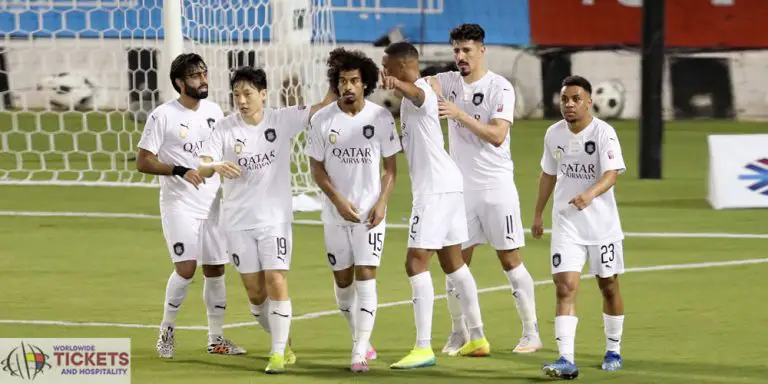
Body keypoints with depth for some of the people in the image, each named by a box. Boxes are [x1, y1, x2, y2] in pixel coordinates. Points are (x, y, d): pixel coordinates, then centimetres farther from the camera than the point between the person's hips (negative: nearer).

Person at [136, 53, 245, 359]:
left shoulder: (214, 111, 7)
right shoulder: (163, 116, -10)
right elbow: (143, 161, -11)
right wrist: (180, 171, -21)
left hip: (212, 203, 6)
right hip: (179, 204, -6)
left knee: (215, 269, 7)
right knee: (186, 268, -16)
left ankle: (216, 339, 16)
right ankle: (166, 331, 3)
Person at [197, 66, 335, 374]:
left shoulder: (282, 120, -5)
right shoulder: (225, 128, -4)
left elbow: (322, 108, -3)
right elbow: (202, 169, -9)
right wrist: (216, 166, -32)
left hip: (276, 218, -2)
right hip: (239, 221, 2)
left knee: (277, 284, -13)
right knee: (255, 292, 6)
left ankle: (279, 353, -6)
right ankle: (281, 342, 28)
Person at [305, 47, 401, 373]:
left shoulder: (381, 118, -6)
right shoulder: (322, 120, -4)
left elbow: (390, 167, 0)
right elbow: (317, 166, 1)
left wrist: (381, 204, -12)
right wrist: (338, 200, -11)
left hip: (370, 213, -2)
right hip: (336, 212, 2)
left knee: (365, 276, -12)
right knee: (342, 279, 9)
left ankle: (360, 353, -15)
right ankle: (360, 339, 29)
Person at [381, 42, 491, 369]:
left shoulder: (419, 93, -16)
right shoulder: (412, 96, 17)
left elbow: (418, 93, -44)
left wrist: (397, 84, -62)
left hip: (435, 188, -11)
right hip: (444, 184, 11)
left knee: (416, 262, -14)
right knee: (452, 262, 18)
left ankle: (423, 349, -19)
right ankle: (478, 339, 26)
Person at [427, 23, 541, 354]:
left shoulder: (500, 88, -8)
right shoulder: (450, 82, 5)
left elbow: (497, 135, -19)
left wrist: (459, 114, -28)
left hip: (496, 186, -4)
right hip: (460, 187, 4)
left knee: (510, 259, -2)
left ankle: (531, 333, 4)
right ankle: (458, 334, 13)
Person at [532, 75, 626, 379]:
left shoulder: (603, 132, -13)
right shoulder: (554, 134, 2)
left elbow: (611, 173, -25)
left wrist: (590, 194, -44)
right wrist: (538, 213, 21)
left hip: (602, 221, -2)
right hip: (566, 222, 3)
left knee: (608, 286, 11)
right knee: (565, 287, -11)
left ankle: (613, 351, 31)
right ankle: (566, 360, -19)